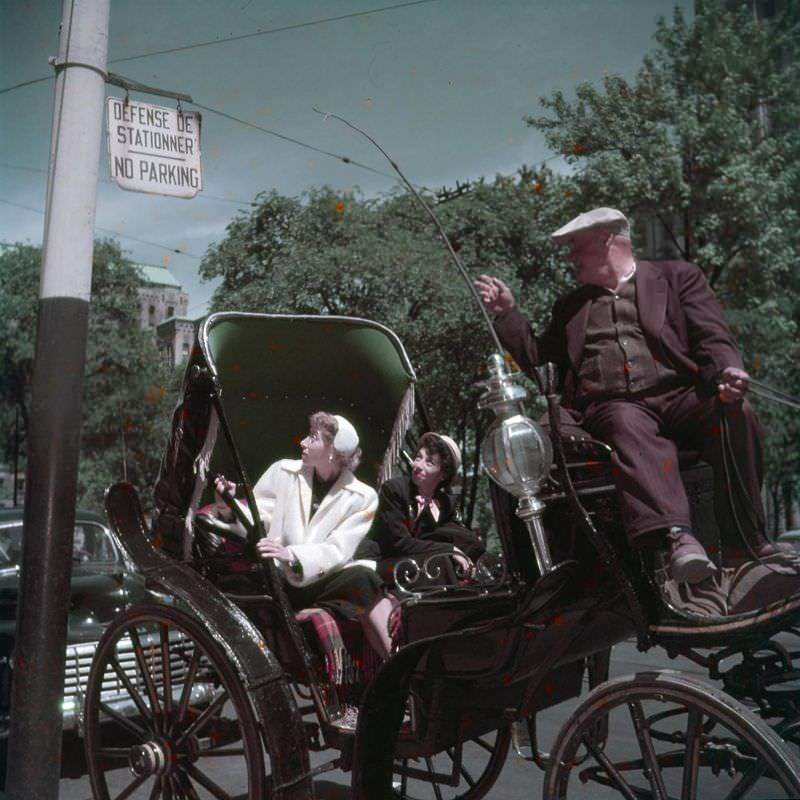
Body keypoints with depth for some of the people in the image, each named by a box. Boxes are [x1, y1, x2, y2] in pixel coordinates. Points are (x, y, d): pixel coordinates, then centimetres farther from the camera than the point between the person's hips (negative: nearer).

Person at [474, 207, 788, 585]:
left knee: (735, 413, -31)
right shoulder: (570, 306, 29)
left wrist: (727, 373, -16)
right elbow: (536, 358, 28)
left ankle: (749, 539, -22)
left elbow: (714, 337, 5)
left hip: (679, 395, 0)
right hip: (612, 407, 0)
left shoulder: (677, 276, 18)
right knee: (628, 425, -36)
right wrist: (506, 312, 19)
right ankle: (676, 535, -55)